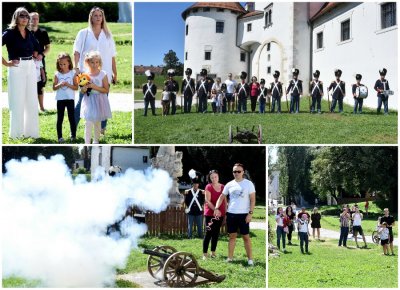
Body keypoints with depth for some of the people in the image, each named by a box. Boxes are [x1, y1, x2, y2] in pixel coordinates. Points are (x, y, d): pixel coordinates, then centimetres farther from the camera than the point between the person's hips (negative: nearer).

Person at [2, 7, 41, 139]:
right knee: (17, 102, -1)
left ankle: (31, 131, 18)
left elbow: (38, 48, 28)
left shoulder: (29, 34, 11)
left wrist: (39, 55, 11)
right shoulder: (10, 32, -7)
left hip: (31, 68, 6)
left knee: (31, 101, 9)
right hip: (16, 68, -6)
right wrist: (5, 62, -16)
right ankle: (16, 133, 9)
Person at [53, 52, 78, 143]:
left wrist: (68, 85, -18)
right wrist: (60, 85, -16)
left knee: (71, 117, 6)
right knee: (60, 118, 5)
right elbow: (54, 87, 2)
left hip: (70, 98, -1)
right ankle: (60, 136, 10)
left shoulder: (72, 73, -2)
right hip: (60, 99, 1)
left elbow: (76, 87, -3)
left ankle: (73, 135, 16)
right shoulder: (57, 74, 2)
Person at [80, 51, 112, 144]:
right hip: (89, 101, 0)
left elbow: (106, 90, -9)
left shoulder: (103, 74, -9)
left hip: (99, 101, 0)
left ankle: (96, 140, 34)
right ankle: (87, 143, -6)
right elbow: (82, 91, 5)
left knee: (97, 122, 15)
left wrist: (95, 87, -20)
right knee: (88, 123, -9)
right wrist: (84, 88, -18)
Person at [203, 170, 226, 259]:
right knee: (208, 233, -6)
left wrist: (225, 212, 9)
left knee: (216, 233, 10)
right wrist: (215, 209, -20)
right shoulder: (209, 187, -6)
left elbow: (224, 201, 14)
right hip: (210, 214, -5)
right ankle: (205, 254, -3)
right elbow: (208, 201, -11)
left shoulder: (222, 187, 9)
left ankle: (213, 252, 19)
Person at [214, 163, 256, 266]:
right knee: (232, 236, 10)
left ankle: (250, 259, 5)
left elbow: (252, 199, -5)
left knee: (246, 237, 0)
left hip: (243, 214, -4)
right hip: (231, 214, 4)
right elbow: (222, 197, 10)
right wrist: (217, 208, -4)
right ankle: (230, 258, 15)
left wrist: (250, 213, -12)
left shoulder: (249, 184, -4)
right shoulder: (229, 184, 7)